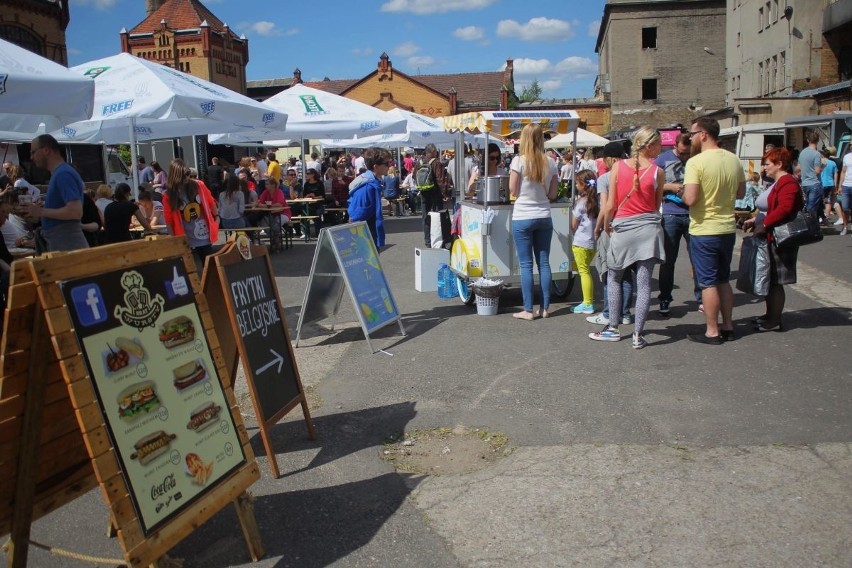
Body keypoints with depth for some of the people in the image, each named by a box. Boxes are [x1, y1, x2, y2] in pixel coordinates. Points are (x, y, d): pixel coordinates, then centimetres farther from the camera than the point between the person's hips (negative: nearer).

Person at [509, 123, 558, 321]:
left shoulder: (519, 161, -11)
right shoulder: (550, 163, -1)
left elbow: (513, 190, -6)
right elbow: (553, 194, 4)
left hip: (522, 217, -4)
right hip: (544, 217, 4)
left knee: (526, 265, 1)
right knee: (544, 263, 10)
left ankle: (528, 310, 3)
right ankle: (545, 308, 14)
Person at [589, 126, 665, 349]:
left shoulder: (618, 167, -5)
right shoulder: (658, 172, -5)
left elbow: (610, 205, -4)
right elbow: (657, 205, 2)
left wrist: (606, 226, 11)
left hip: (622, 228, 0)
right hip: (648, 228, 0)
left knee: (614, 278, 17)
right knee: (644, 283, 3)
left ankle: (613, 329, 18)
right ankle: (638, 335, 4)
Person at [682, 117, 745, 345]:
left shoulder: (696, 162, -17)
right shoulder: (734, 160, 4)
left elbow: (690, 199, -24)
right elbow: (740, 192, 15)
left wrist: (682, 192, -4)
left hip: (704, 231, -7)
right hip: (728, 229, 7)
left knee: (708, 283, 2)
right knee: (724, 280, 18)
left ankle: (712, 332, 8)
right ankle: (728, 327, 25)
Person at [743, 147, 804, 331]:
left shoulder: (788, 183, -17)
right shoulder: (779, 183, 18)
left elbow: (785, 208, -31)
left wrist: (764, 224, -27)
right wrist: (757, 220, 16)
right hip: (772, 238, 11)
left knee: (775, 282, -4)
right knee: (769, 280, 17)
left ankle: (774, 322, 3)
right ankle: (770, 315, 27)